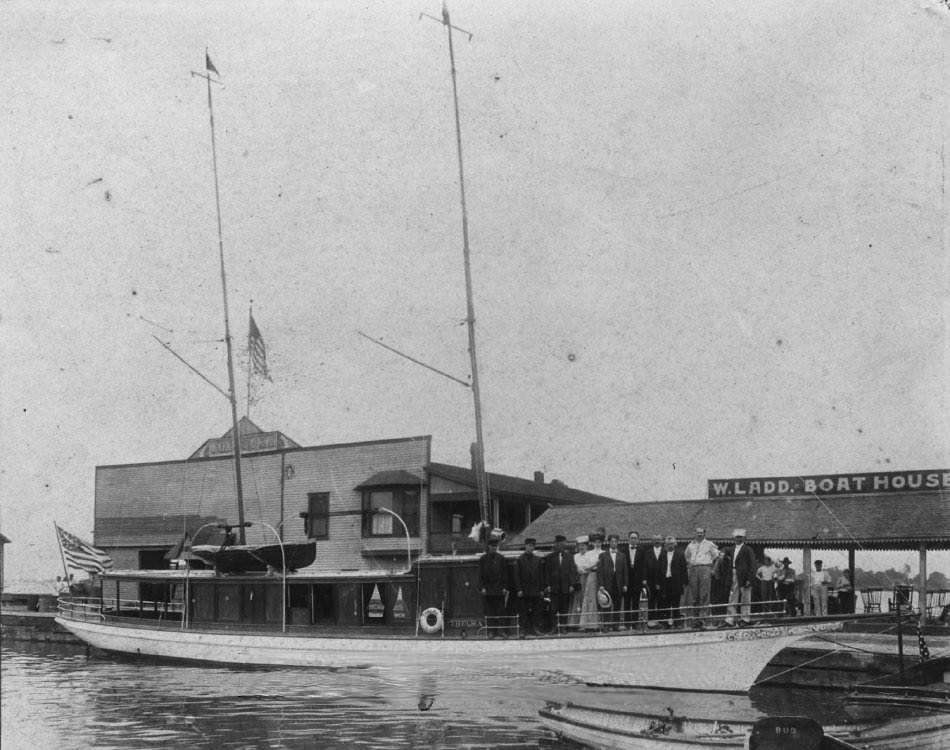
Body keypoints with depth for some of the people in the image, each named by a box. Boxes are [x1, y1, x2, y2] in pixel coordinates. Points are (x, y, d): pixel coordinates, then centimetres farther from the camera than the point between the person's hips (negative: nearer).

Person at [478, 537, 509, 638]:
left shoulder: (501, 559, 6)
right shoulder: (483, 559, 3)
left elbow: (505, 574, 7)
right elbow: (480, 574, 3)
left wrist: (504, 587, 0)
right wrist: (482, 587, -6)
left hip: (499, 589, 1)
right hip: (487, 589, -1)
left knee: (500, 610, -1)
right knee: (489, 612, 1)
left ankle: (501, 630, 2)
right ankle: (491, 631, 4)